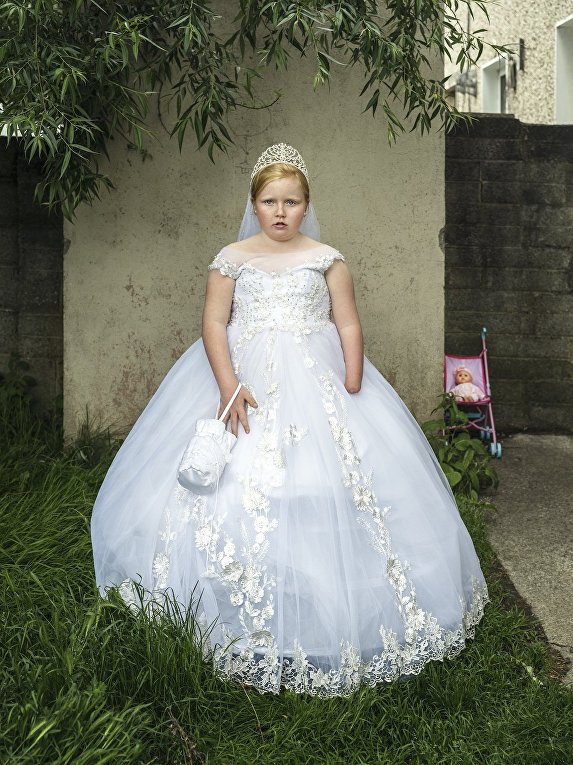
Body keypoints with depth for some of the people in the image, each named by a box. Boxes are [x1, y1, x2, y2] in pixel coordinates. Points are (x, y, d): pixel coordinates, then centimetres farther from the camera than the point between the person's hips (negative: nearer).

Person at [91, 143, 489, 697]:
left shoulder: (327, 259, 7)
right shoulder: (232, 258, 7)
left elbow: (349, 326, 4)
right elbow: (214, 323, -1)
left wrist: (353, 390, -7)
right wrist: (228, 386, -15)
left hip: (317, 383, 0)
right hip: (245, 380, 0)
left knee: (325, 491, -5)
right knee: (230, 485, -7)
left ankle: (330, 624, 9)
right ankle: (239, 626, 5)